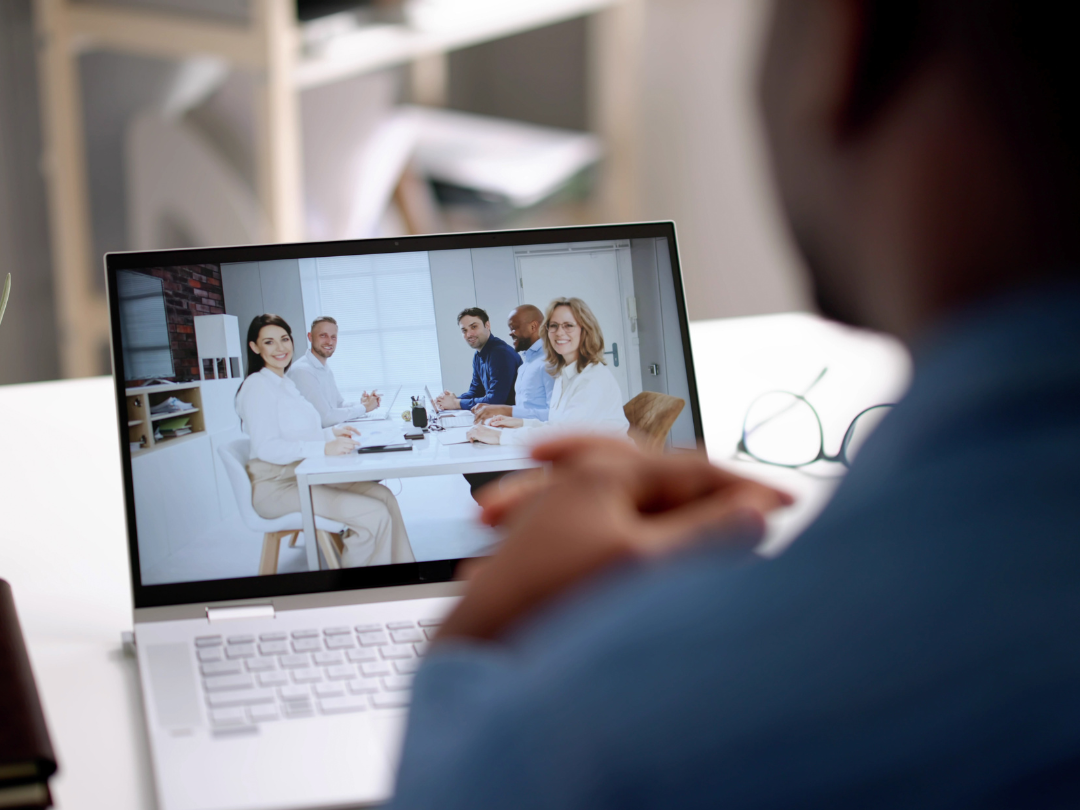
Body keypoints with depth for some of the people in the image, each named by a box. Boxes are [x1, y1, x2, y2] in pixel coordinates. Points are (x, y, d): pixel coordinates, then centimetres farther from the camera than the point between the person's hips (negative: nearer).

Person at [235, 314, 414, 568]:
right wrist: (324, 448, -30)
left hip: (305, 477, 9)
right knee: (373, 514, -22)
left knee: (383, 496, -8)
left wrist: (332, 433, 9)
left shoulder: (285, 382, 18)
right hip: (277, 487, -9)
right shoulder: (257, 385, -11)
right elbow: (267, 448, -22)